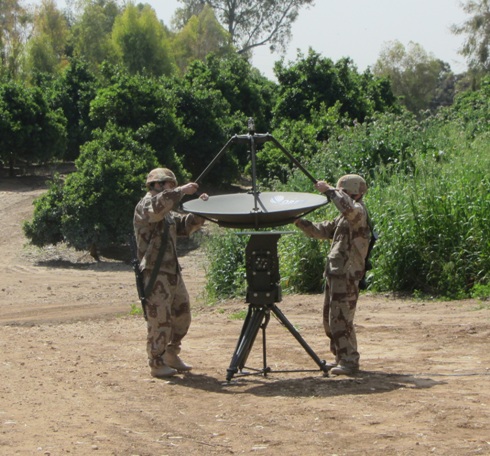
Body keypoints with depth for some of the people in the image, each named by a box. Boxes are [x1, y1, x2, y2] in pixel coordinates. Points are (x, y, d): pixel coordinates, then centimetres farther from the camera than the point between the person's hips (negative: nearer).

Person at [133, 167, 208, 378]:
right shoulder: (146, 205, -8)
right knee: (160, 319, -7)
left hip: (172, 271, 10)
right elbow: (157, 206, -31)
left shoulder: (167, 213, 22)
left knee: (182, 314, 14)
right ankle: (156, 364, 1)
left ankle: (171, 355, 27)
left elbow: (186, 225, 25)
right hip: (155, 272, -10)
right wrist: (182, 191, -25)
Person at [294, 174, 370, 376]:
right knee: (330, 319, 15)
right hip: (335, 274, 10)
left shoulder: (359, 212, -11)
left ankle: (350, 361, -5)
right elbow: (321, 231, 24)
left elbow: (348, 208, -36)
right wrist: (299, 222, 11)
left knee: (340, 320, -10)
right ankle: (342, 358, 24)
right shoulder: (343, 218, 20)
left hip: (346, 276, -10)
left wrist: (329, 191, -26)